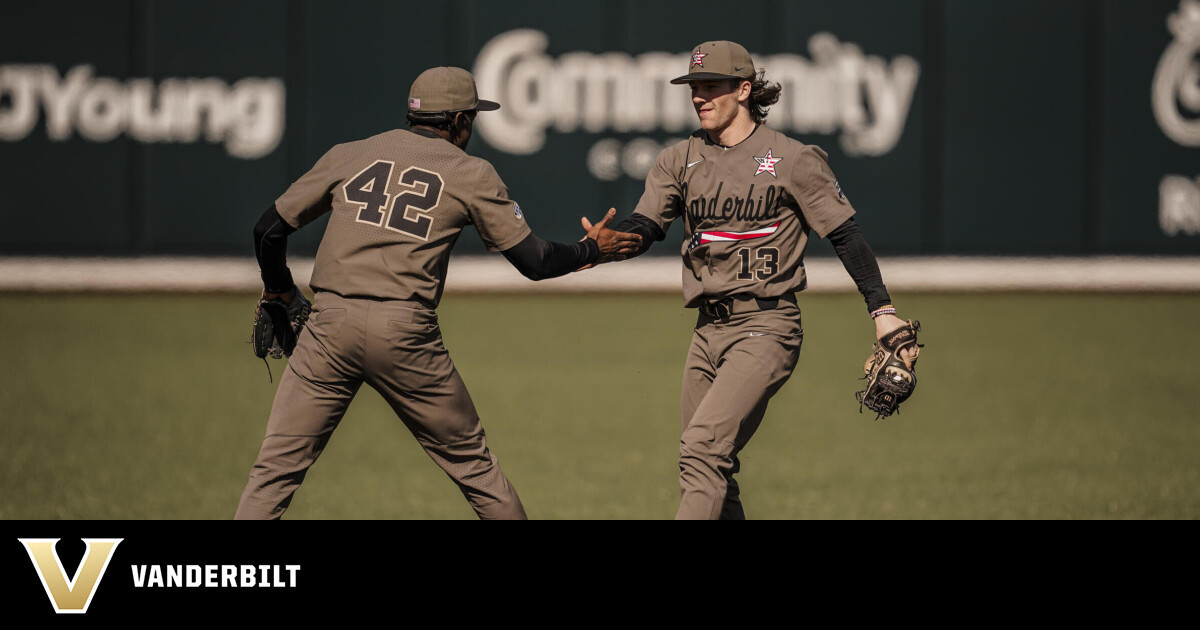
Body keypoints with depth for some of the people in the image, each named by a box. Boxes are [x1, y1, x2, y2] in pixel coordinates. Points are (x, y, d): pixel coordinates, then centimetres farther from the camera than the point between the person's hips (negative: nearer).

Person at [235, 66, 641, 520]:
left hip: (330, 326, 1)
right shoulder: (472, 175, 10)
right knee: (471, 461, 14)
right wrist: (592, 250, 28)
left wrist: (278, 290, 33)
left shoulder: (348, 155, 16)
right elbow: (535, 261, 10)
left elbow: (270, 229, 16)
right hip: (406, 332, -1)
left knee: (278, 467, 1)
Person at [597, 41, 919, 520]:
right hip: (708, 331, 6)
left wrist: (882, 310, -10)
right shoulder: (680, 160, 10)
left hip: (767, 327, -6)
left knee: (703, 448, -21)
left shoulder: (791, 160, -3)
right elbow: (647, 224, -2)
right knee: (713, 474, 8)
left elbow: (845, 235, -2)